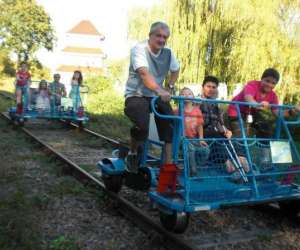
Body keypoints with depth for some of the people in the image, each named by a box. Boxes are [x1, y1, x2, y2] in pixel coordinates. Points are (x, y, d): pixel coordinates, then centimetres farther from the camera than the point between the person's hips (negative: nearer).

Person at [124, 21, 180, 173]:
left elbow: (175, 70, 24)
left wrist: (170, 86, 9)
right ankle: (132, 154, 1)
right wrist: (159, 90, -46)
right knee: (142, 126, -31)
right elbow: (144, 73, -32)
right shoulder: (139, 49, -14)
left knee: (171, 126, -12)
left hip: (157, 96, 6)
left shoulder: (167, 52, 4)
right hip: (136, 95, -6)